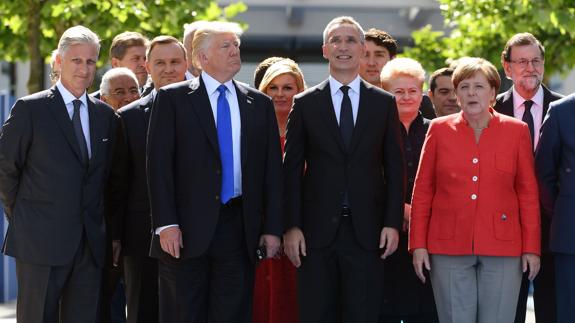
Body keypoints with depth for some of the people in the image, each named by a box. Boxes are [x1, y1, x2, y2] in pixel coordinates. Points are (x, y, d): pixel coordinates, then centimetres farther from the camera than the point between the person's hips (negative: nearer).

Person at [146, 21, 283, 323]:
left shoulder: (260, 104, 12)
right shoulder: (172, 99, 2)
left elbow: (272, 169, 10)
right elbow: (159, 163, -4)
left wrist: (272, 227, 3)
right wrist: (166, 224, -12)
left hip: (239, 228, 3)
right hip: (187, 230, -2)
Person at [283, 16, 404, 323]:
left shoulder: (384, 103, 8)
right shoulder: (305, 104, 6)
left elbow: (394, 167, 6)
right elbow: (292, 169, 4)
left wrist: (393, 223, -2)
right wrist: (291, 226, -4)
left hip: (367, 230, 0)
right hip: (317, 230, 0)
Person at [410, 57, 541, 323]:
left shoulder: (516, 131, 6)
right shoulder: (439, 129, 7)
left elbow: (528, 193, 6)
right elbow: (422, 191, 8)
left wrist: (531, 248, 1)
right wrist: (418, 244, 2)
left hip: (502, 248, 0)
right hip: (449, 248, 0)